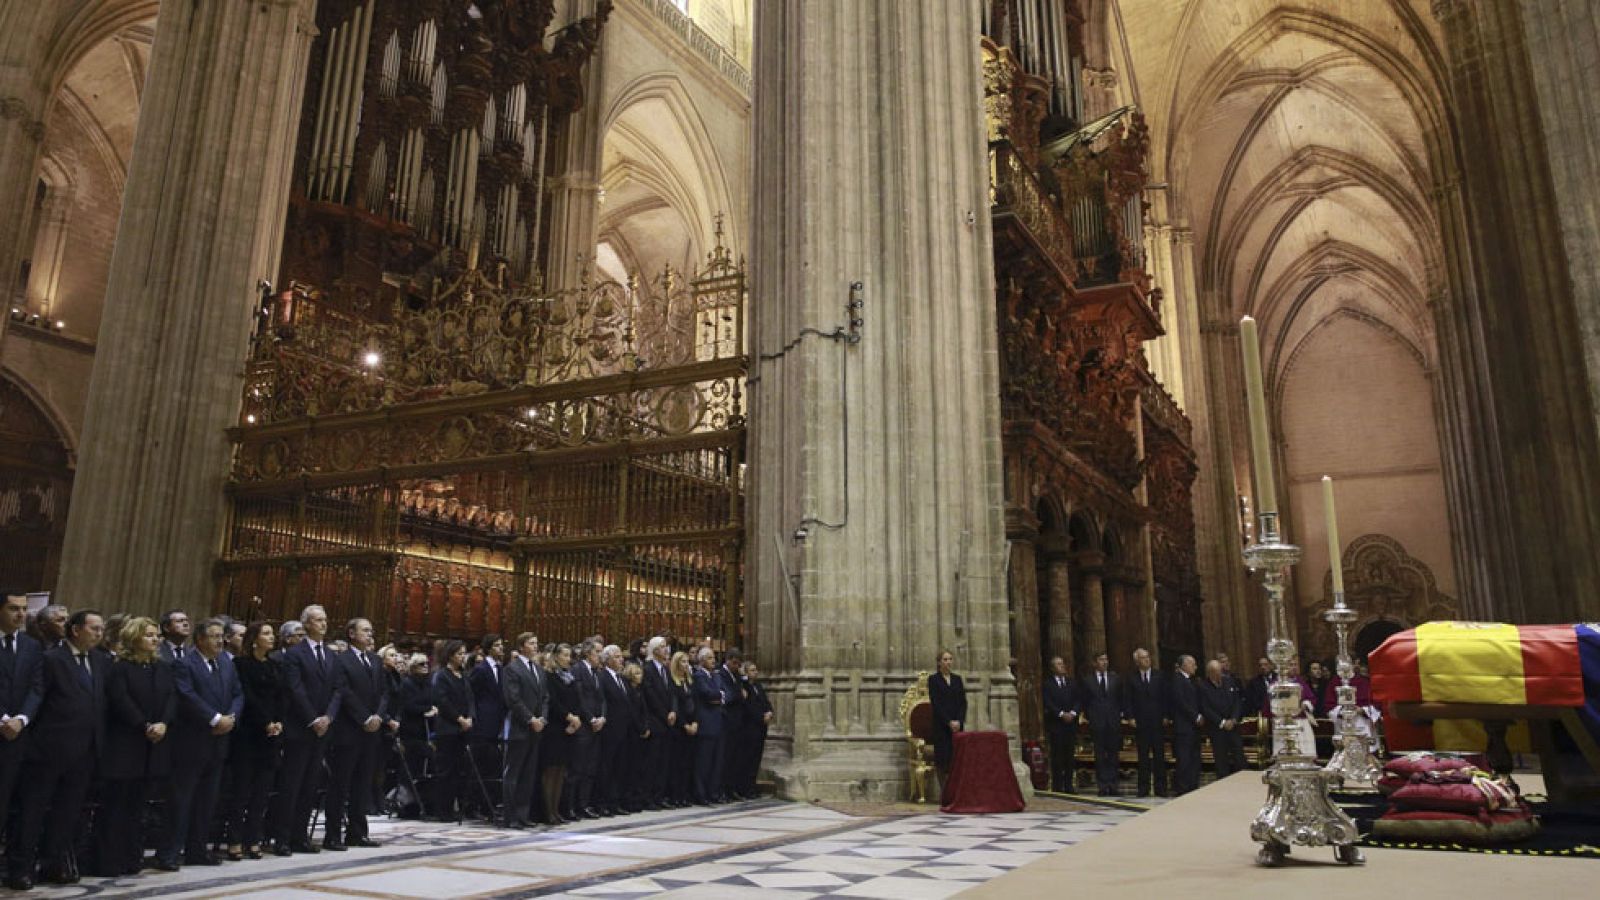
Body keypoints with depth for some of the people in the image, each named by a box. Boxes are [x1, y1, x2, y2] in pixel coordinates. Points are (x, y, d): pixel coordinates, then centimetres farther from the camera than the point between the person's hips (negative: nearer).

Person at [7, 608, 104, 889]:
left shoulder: (98, 665, 14)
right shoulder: (52, 659, -7)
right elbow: (36, 699, -10)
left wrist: (99, 742, 7)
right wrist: (38, 733, -10)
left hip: (85, 752, 6)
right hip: (51, 750, -6)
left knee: (68, 812, 11)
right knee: (33, 810, 3)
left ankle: (55, 864, 20)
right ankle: (20, 867, 11)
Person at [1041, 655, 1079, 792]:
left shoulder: (1071, 682, 15)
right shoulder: (1048, 684, 1)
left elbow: (1077, 700, 9)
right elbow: (1048, 703, -7)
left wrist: (1072, 713, -7)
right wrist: (1061, 714, -15)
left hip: (1071, 723, 4)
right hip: (1055, 724, -4)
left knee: (1070, 755, 3)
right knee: (1057, 755, -3)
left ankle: (1069, 785, 9)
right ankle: (1057, 786, 0)